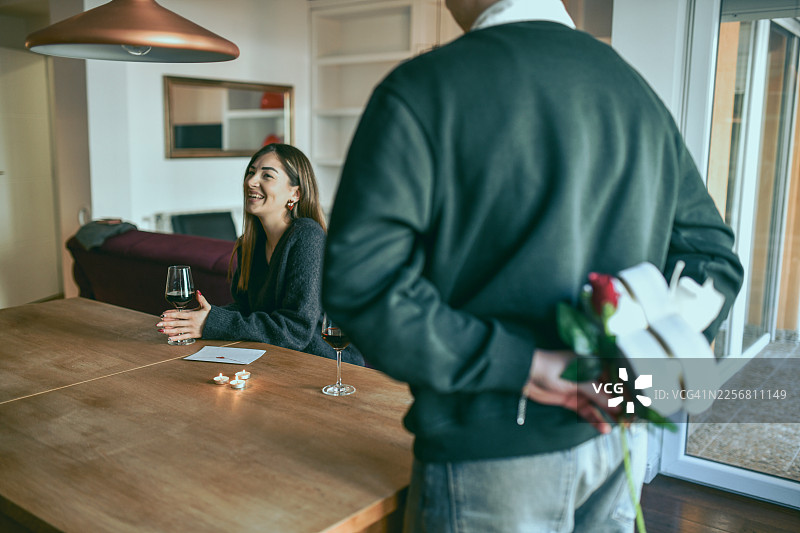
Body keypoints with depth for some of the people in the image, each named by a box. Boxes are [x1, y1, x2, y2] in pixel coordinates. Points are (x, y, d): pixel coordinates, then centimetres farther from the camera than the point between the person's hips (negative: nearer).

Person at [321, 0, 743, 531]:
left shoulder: (420, 88, -12)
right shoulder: (639, 89, 7)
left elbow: (360, 279, -22)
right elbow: (713, 256, 6)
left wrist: (524, 364, -18)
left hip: (490, 453, -5)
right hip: (614, 442, 6)